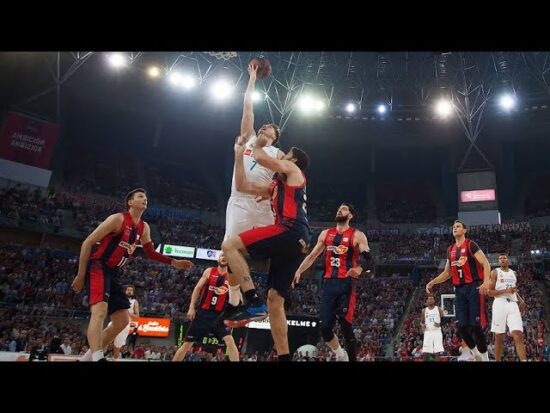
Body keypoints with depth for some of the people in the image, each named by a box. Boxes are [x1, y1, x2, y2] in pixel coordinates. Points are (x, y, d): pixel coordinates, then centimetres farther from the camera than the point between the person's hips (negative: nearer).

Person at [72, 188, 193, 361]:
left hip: (114, 274, 8)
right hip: (98, 268, -8)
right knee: (100, 311, -29)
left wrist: (174, 263, 10)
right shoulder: (118, 219, -12)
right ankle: (97, 357, -40)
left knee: (122, 321, 6)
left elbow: (150, 253, 23)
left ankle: (88, 357, 18)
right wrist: (80, 275, -13)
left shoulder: (144, 227, 10)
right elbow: (88, 243, -12)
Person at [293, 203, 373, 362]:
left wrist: (360, 268, -31)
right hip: (329, 283, 4)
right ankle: (340, 354, 29)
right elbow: (312, 256, 16)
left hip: (346, 284, -4)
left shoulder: (357, 235, 0)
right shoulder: (326, 234, 14)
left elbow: (369, 260, -8)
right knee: (325, 327, 2)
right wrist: (299, 271, 1)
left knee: (345, 326, -9)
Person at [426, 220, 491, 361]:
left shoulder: (471, 245, -4)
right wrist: (432, 282, 13)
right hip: (459, 290, 6)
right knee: (462, 327, 2)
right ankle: (476, 354, 22)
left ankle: (485, 357, 7)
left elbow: (486, 264, -12)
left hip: (474, 287, -6)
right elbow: (447, 273, 23)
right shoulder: (450, 250, 16)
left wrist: (486, 282, -27)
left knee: (475, 325, -8)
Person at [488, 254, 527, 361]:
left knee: (518, 335, -11)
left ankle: (524, 360, -16)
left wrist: (520, 299, 13)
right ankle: (498, 360, 8)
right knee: (499, 337, 0)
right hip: (500, 304, -4)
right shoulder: (495, 272, 3)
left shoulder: (513, 273, 19)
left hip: (512, 304, 4)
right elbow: (489, 292, -4)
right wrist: (506, 291, -15)